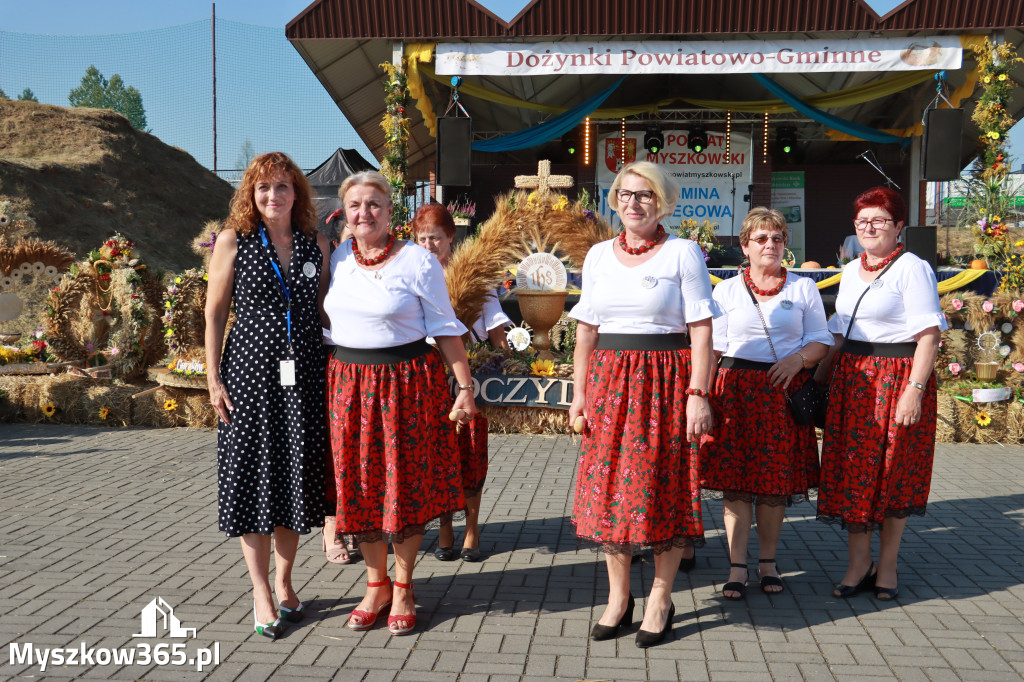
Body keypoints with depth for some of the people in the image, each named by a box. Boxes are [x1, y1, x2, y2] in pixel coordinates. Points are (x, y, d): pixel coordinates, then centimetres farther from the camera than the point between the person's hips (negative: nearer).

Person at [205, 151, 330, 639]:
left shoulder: (315, 244, 7)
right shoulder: (234, 241, -1)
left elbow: (323, 310, 11)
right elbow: (215, 311, 0)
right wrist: (214, 378, -5)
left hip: (304, 373, 3)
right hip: (251, 370, -2)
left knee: (297, 475, 8)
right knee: (253, 476, 2)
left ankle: (284, 580, 26)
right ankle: (261, 594, 14)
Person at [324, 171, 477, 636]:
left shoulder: (417, 261, -6)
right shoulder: (337, 258, 6)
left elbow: (445, 327, -4)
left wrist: (465, 387, -8)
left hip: (407, 382, -4)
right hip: (349, 383, 4)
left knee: (407, 484, 3)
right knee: (359, 485, 8)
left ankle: (402, 588, 19)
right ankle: (376, 584, 25)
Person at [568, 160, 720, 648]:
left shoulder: (683, 253, -1)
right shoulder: (599, 256, 11)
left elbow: (701, 330, -5)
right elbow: (586, 331, 12)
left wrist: (698, 394, -13)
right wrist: (579, 393, 7)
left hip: (663, 381, -4)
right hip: (608, 381, 4)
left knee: (663, 487, 1)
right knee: (608, 486, 5)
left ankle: (661, 599, 16)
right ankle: (618, 597, 19)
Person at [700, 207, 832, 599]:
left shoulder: (803, 288, 12)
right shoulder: (727, 290, 10)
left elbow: (822, 340, 11)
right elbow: (713, 345, 8)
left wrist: (798, 359, -10)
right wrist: (704, 393, -3)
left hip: (784, 391, 1)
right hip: (735, 389, 0)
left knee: (777, 479, 3)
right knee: (734, 479, -4)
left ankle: (768, 561, 18)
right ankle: (737, 567, 2)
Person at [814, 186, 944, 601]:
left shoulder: (912, 269, -8)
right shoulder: (851, 271, 14)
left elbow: (928, 335, -14)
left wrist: (915, 391, -22)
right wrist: (818, 377, 18)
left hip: (897, 380, -6)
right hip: (852, 380, 6)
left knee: (893, 475, 3)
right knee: (851, 472, 6)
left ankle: (887, 566, 17)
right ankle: (859, 563, 17)